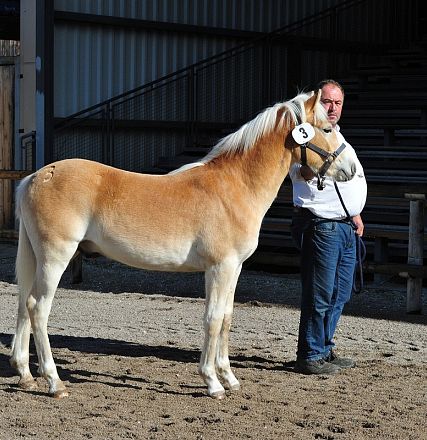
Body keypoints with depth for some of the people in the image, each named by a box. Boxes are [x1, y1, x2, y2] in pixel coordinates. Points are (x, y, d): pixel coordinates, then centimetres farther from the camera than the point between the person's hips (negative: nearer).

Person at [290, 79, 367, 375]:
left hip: (346, 227, 9)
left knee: (341, 294, 14)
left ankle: (325, 349, 24)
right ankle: (309, 357, -4)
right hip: (320, 226, -9)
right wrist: (309, 166, -49)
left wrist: (356, 214, 23)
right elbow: (300, 173, -27)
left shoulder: (339, 138, 19)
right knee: (319, 294, -9)